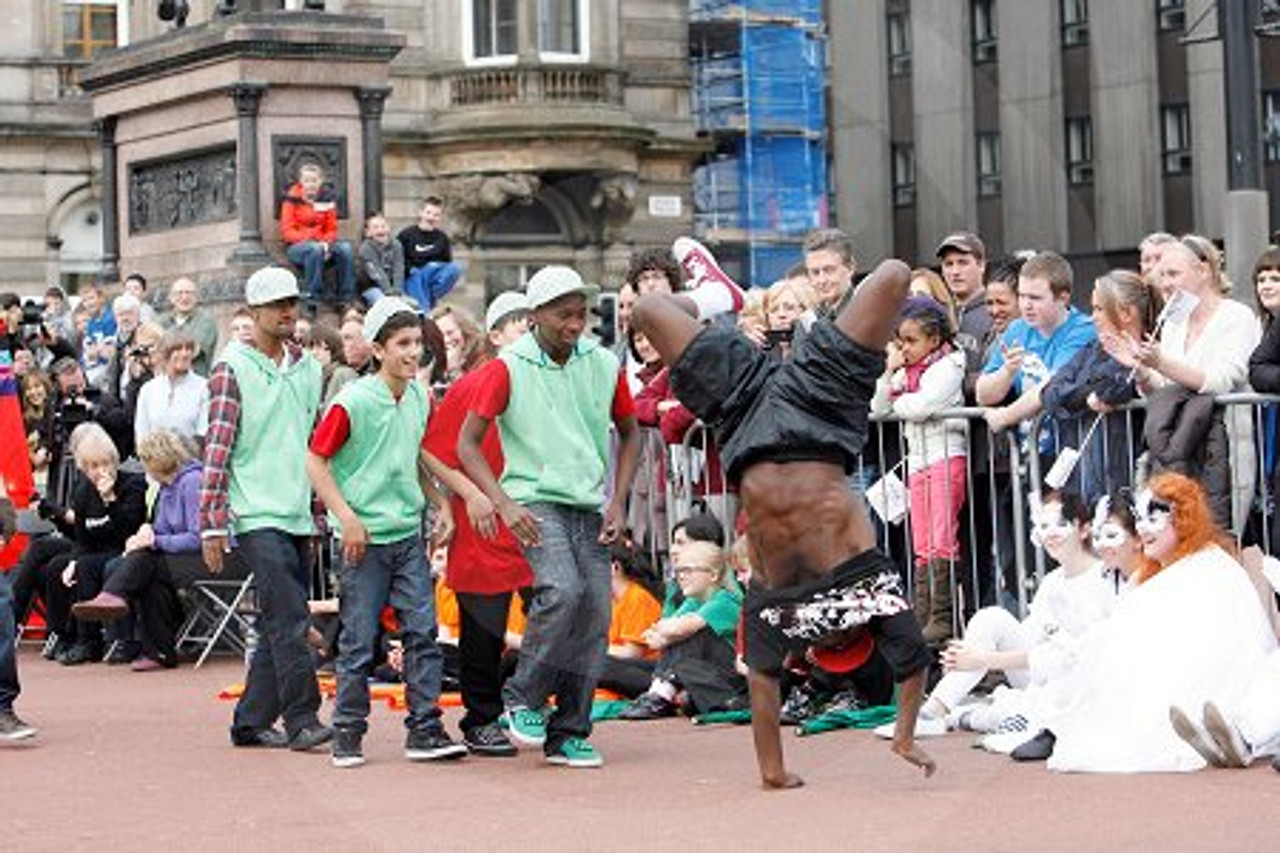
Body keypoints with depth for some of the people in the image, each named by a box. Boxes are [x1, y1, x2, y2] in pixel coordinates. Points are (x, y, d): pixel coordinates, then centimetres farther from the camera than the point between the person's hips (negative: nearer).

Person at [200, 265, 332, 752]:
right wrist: (212, 525, -12)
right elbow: (217, 450, -7)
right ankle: (301, 718, -12)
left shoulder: (308, 368, 14)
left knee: (281, 625, 7)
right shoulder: (232, 368, -4)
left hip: (298, 516, 6)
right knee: (288, 619, -14)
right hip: (257, 514, -6)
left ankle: (251, 721, 15)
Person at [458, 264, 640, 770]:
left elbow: (629, 433, 18)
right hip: (535, 501, -4)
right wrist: (504, 504, -15)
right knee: (563, 591, -26)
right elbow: (467, 443, -3)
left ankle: (569, 735, 8)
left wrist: (618, 502, 6)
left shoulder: (604, 365, 5)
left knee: (595, 614, -2)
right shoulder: (508, 368, -6)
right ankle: (523, 700, -6)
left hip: (589, 507, 5)